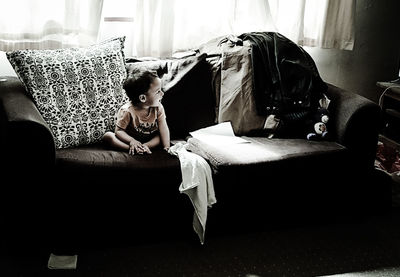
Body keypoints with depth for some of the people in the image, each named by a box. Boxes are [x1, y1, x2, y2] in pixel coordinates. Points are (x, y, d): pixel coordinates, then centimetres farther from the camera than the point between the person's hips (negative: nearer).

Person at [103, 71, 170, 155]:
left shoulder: (158, 108, -14)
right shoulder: (127, 110, -25)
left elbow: (163, 129, -14)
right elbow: (119, 130, -22)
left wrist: (167, 147, -26)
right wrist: (132, 141, -39)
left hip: (149, 140, 3)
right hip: (130, 139, -3)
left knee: (161, 137, -21)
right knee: (107, 136, -25)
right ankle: (133, 149, -38)